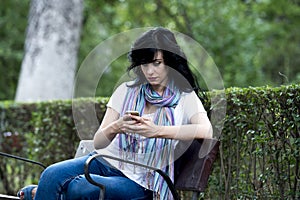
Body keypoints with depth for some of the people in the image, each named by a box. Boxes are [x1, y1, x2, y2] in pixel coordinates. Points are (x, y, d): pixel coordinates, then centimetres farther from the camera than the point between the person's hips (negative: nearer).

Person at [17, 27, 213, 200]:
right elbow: (98, 142, 4)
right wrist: (115, 128, -20)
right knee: (52, 174, -25)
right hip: (107, 161, 4)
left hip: (137, 180, -4)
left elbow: (207, 131, -23)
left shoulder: (185, 99, -1)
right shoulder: (126, 91, 10)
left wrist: (156, 131, -31)